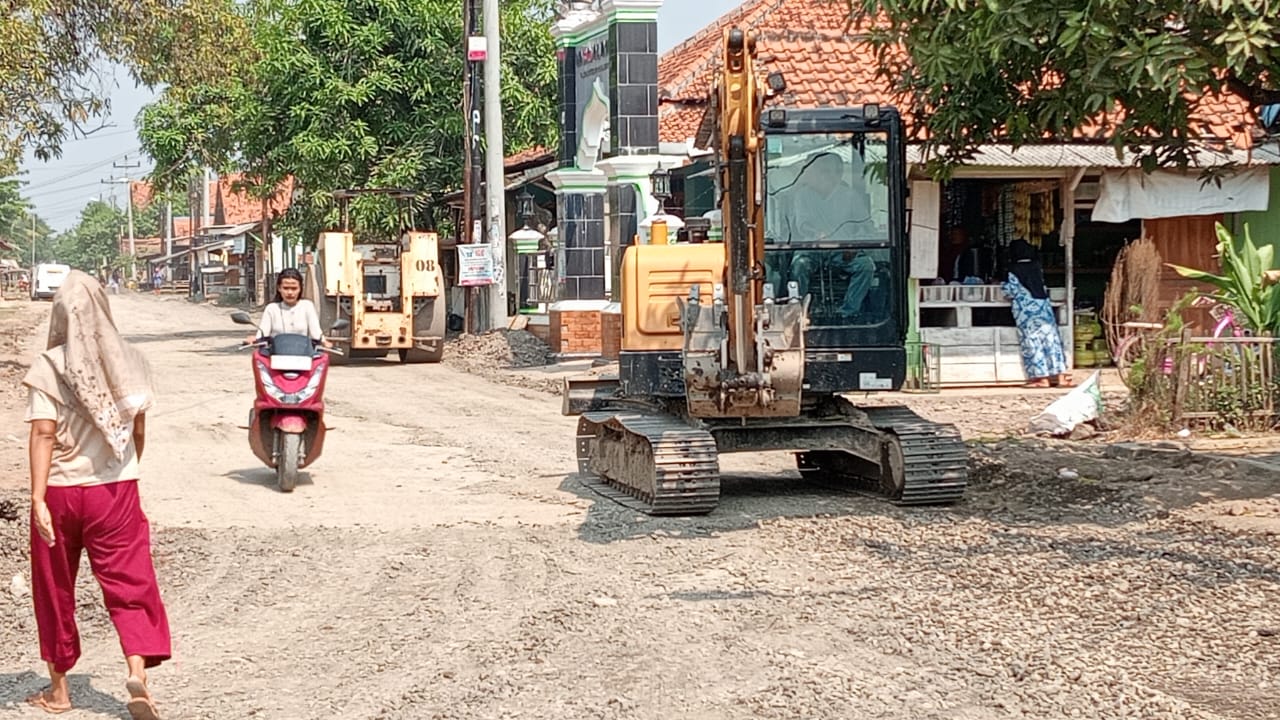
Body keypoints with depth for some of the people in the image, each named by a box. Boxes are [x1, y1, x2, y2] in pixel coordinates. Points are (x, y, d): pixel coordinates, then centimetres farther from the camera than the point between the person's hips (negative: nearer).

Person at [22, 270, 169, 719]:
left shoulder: (48, 368, -10)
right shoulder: (128, 362, -1)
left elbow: (43, 434, -17)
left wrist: (38, 499, -19)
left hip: (60, 492, -1)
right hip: (115, 491, 1)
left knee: (56, 591, 13)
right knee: (130, 584, 6)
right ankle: (138, 671, -14)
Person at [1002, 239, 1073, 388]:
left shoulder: (1014, 271, -7)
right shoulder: (1037, 267, 5)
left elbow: (1011, 292, -7)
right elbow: (1043, 287, 14)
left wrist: (1003, 286, 13)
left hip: (1026, 310, -4)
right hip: (1043, 307, 4)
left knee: (1032, 342, 1)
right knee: (1051, 339, 5)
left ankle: (1042, 378, -1)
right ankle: (1061, 377, 3)